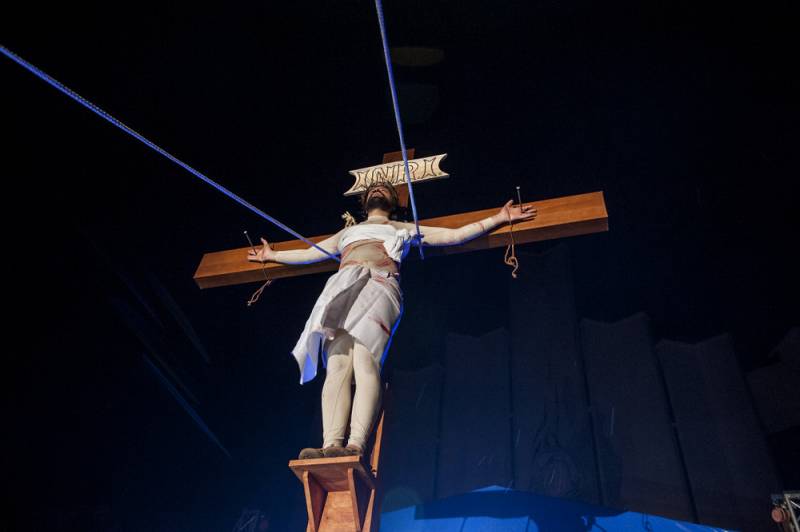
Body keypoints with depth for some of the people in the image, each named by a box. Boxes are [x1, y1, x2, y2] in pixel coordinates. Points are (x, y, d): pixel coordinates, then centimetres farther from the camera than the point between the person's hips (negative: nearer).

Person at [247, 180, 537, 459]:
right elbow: (309, 253, 49)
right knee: (337, 367, -20)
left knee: (365, 363, -27)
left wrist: (498, 218, 24)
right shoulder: (346, 233, 42)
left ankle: (356, 445, -39)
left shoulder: (404, 228, 32)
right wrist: (272, 255, 56)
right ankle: (331, 445, -33)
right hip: (341, 288, 3)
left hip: (379, 285, -3)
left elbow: (454, 235, 27)